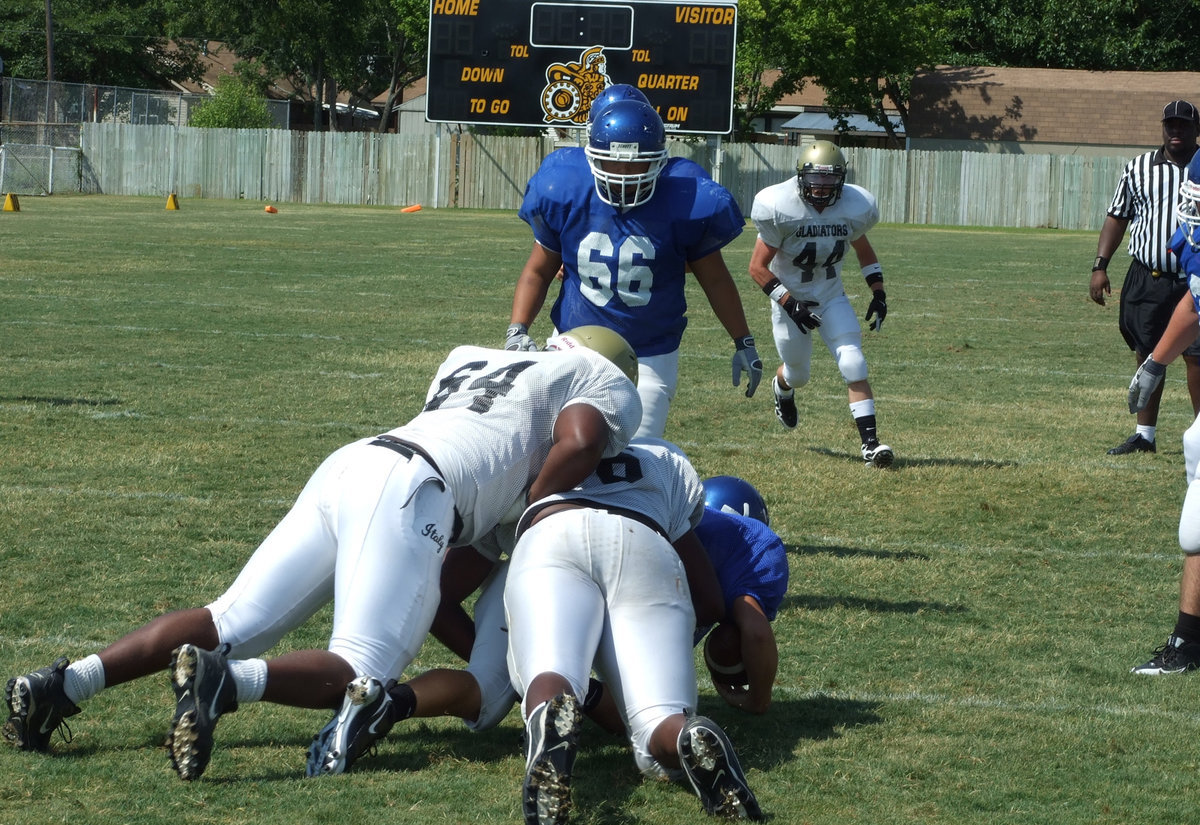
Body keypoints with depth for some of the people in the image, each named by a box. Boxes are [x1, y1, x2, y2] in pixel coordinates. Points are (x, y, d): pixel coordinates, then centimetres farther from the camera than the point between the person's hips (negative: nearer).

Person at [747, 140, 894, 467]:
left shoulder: (853, 208, -11)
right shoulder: (780, 209, -23)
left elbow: (864, 250, 11)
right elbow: (758, 267, -17)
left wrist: (878, 293, 1)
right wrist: (789, 304, -26)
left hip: (832, 298, 2)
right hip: (790, 299, -2)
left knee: (853, 365, -14)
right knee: (798, 374, 14)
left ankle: (870, 442, -14)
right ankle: (782, 386, 54)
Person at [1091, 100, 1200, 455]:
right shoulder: (1138, 169, 9)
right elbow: (1117, 217, 12)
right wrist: (1100, 266, 5)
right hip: (1146, 280, 2)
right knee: (1148, 357, 6)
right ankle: (1144, 435, 14)